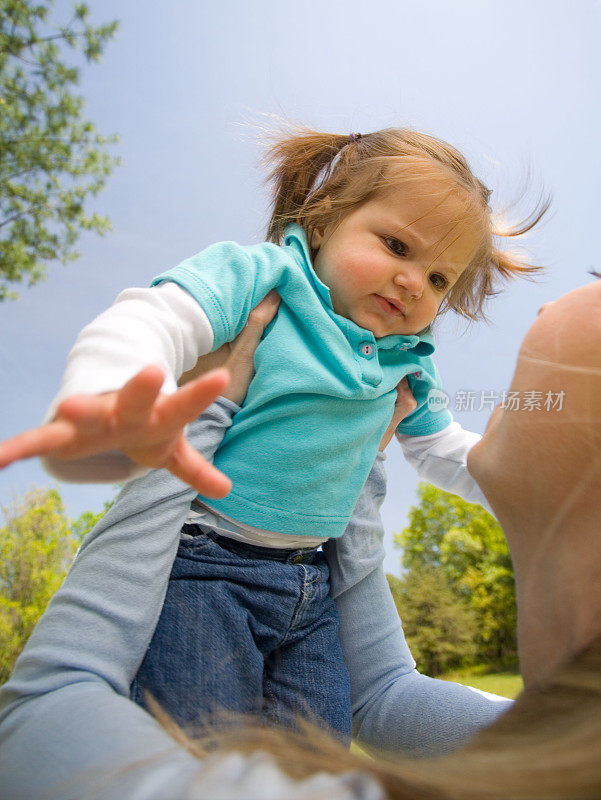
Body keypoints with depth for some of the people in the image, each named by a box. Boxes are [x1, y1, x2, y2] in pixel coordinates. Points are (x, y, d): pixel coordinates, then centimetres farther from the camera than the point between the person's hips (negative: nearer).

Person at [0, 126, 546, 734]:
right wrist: (112, 402, -49)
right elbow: (147, 324, -27)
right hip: (203, 569, -6)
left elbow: (449, 451, 26)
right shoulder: (259, 274, -9)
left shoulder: (407, 364, 12)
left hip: (312, 589, 7)